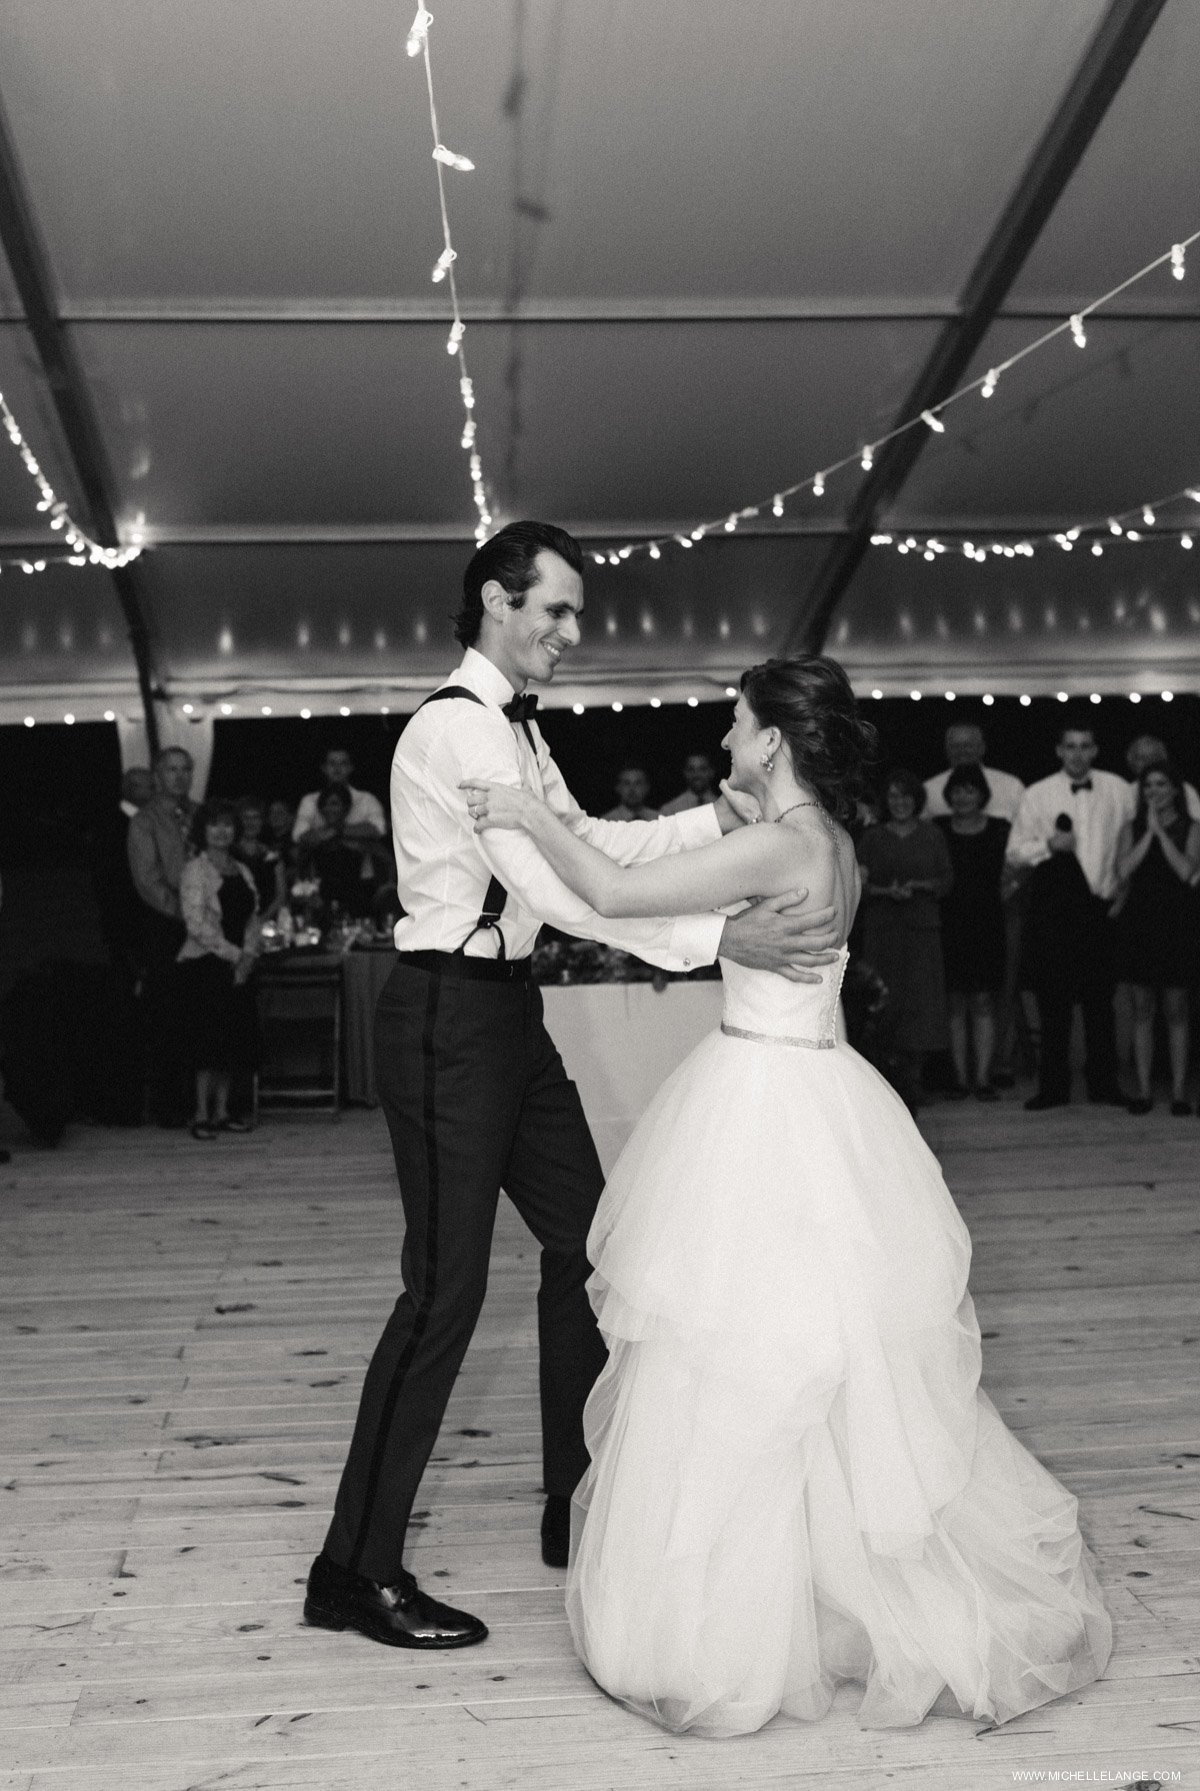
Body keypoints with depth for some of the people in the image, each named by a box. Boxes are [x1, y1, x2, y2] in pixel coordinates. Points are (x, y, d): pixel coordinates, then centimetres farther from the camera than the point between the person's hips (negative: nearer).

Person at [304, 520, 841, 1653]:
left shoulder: (515, 727, 16)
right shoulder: (457, 727, -17)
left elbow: (585, 841, 17)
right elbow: (550, 885, -26)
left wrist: (724, 817, 7)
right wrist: (719, 939, -30)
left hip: (507, 1015, 10)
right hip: (448, 1018, -10)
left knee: (583, 1240, 14)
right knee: (446, 1288, -7)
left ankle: (576, 1508, 28)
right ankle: (355, 1570, 5)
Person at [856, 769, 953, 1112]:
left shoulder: (931, 835, 10)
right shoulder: (872, 838, 8)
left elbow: (947, 879, 7)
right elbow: (859, 886, 2)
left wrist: (919, 886, -10)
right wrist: (886, 891, -14)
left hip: (922, 930, 0)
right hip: (882, 930, 0)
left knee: (920, 1002, -5)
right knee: (886, 1003, -6)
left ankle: (910, 1088, 0)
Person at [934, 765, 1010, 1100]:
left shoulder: (999, 830, 6)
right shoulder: (936, 830, 6)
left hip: (987, 924, 0)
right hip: (948, 924, 0)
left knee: (983, 1003, -1)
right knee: (955, 1004, 1)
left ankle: (983, 1077, 1)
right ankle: (960, 1077, 6)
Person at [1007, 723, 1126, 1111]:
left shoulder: (1116, 790, 6)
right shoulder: (1037, 795, 3)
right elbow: (1014, 853, 3)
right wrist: (1049, 844, -13)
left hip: (1101, 902, 1)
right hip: (1052, 904, -1)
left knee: (1101, 997, 4)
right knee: (1053, 998, 0)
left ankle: (1103, 1082, 13)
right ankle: (1053, 1086, 8)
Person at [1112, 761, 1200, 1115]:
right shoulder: (1132, 828, 9)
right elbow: (1124, 870, -6)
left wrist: (1160, 830, -10)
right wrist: (1148, 832, -8)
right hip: (1139, 922, 2)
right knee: (1142, 1009, 4)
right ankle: (1143, 1089, 7)